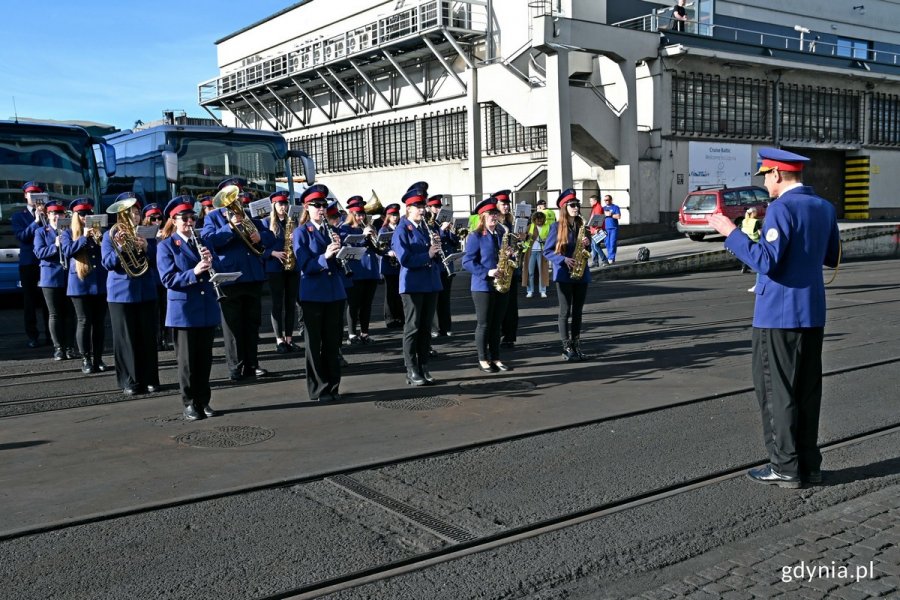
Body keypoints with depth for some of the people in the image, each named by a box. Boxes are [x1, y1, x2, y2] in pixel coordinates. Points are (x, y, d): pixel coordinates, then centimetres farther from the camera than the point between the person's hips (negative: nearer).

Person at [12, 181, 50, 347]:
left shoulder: (47, 214, 13)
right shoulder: (18, 217, 9)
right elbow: (21, 237, -7)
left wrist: (44, 217, -10)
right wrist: (36, 221, -15)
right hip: (28, 263, -1)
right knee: (30, 301, 1)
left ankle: (50, 334, 6)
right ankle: (33, 336, 3)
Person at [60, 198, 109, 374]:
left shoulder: (99, 231, 11)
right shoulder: (68, 233, 5)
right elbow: (67, 251, -11)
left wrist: (101, 239, -12)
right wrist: (84, 237, -16)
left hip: (100, 283, 2)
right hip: (80, 284, -2)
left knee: (99, 322, 6)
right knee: (84, 322, -1)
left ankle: (98, 358, 13)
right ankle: (86, 359, 6)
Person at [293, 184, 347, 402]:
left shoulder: (332, 230, 11)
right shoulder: (301, 232, -3)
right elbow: (304, 265, -13)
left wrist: (339, 248, -12)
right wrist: (325, 256, -28)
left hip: (336, 292, 4)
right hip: (313, 294, -4)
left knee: (333, 343, 10)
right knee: (314, 344, 3)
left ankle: (333, 386, 18)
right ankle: (318, 389, 11)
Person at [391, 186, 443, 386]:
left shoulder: (428, 227, 12)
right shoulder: (402, 230, -7)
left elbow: (437, 255, 16)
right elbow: (404, 259, -16)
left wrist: (437, 245, -5)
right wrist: (427, 254, -20)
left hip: (431, 283, 6)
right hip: (412, 285, -6)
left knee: (426, 328, 10)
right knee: (412, 328, 0)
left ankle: (424, 368, 17)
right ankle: (412, 371, 5)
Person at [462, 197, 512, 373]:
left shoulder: (502, 234, 10)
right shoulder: (475, 236, -7)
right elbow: (467, 262, -12)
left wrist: (510, 254, -6)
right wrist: (487, 272, -21)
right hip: (483, 286, -5)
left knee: (497, 324, 10)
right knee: (484, 324, 1)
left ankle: (495, 358, 18)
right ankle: (483, 359, 10)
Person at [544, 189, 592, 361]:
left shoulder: (581, 225, 10)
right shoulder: (557, 227, -4)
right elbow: (547, 251, -5)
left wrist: (586, 245, -4)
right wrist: (563, 260, -18)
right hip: (564, 274, -5)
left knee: (577, 311, 8)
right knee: (565, 312, -2)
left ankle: (576, 347, 14)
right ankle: (566, 348, 3)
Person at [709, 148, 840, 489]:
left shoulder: (782, 208, -16)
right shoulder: (824, 207, 9)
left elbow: (766, 262, -23)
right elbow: (832, 258, 17)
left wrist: (731, 233, -16)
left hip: (778, 314, -8)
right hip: (813, 313, 8)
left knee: (776, 391, 1)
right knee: (807, 389, 14)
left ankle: (785, 467, 5)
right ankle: (809, 464, 21)